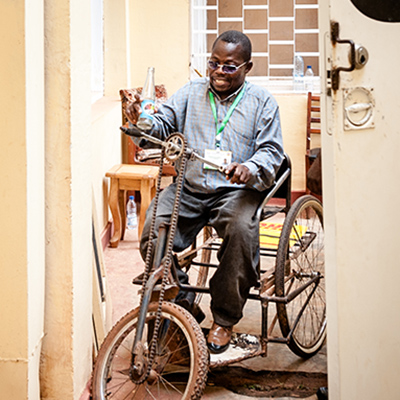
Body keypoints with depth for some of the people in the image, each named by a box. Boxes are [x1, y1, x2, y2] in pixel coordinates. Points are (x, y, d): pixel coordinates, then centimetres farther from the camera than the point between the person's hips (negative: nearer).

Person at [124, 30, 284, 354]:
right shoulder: (191, 93, 15)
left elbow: (272, 151, 0)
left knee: (241, 229, -34)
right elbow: (163, 124, 7)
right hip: (188, 188, 2)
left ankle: (224, 320, -16)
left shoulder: (261, 101, 8)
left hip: (235, 190, -2)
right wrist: (141, 121, -17)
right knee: (154, 230, -25)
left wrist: (251, 168, -23)